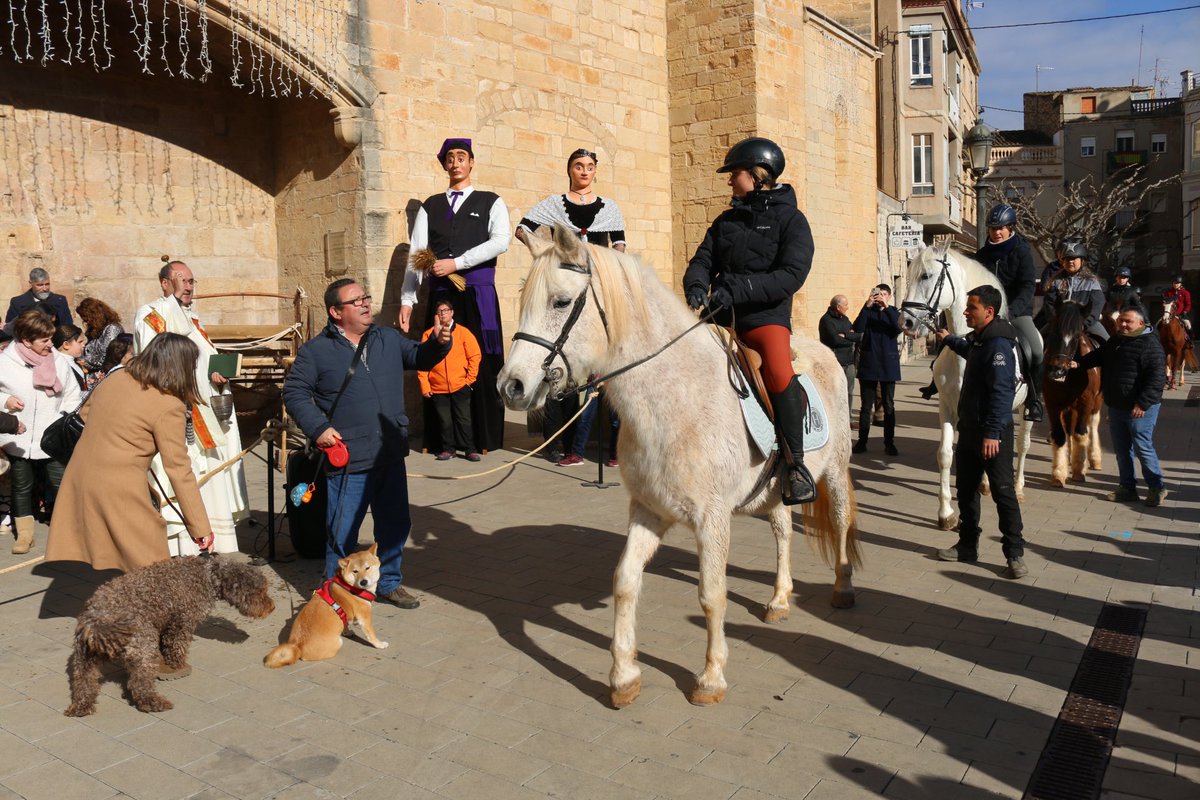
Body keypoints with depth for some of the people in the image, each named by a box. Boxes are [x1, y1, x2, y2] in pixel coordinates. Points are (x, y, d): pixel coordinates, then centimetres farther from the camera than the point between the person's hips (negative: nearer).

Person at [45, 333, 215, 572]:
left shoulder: (116, 378, 7)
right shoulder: (169, 407, -13)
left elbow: (84, 414, 24)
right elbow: (179, 471, -13)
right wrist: (201, 528, -9)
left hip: (77, 480, 8)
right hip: (119, 490, -8)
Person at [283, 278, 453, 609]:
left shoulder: (389, 339, 10)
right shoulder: (316, 350, -3)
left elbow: (419, 357, 11)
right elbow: (294, 392, 0)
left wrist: (438, 343, -10)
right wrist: (318, 427, -12)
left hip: (391, 456, 5)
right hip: (348, 460, -5)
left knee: (395, 524, 16)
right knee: (343, 532, 4)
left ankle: (388, 582, 35)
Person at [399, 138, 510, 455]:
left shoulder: (491, 203, 11)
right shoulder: (430, 206, 17)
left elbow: (500, 241, -8)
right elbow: (415, 254, 10)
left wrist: (456, 263, -14)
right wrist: (407, 300, 0)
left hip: (478, 295, -2)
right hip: (440, 295, 2)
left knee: (482, 365, -3)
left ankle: (485, 439, 3)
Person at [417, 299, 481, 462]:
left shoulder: (463, 332, 1)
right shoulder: (428, 335, 3)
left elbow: (475, 355, 1)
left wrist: (470, 378, -4)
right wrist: (425, 385, -4)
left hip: (460, 386, -1)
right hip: (437, 388, 1)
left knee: (464, 419, 2)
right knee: (445, 421, 7)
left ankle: (470, 449, 10)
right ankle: (448, 449, 19)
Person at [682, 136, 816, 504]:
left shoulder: (791, 220, 1)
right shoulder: (726, 220, 17)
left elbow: (792, 275, -12)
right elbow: (703, 259, 10)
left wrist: (738, 289, -23)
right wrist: (696, 287, -15)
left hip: (767, 316, -6)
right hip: (721, 317, 6)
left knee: (779, 372, -32)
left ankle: (796, 463, -16)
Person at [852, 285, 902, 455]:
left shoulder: (894, 312, 5)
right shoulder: (868, 312, 4)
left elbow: (899, 328, -15)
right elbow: (857, 329, -14)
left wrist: (887, 307, -23)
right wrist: (867, 306, -21)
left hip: (888, 365, 0)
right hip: (868, 364, 0)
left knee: (889, 406, 5)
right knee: (865, 406, 5)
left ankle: (889, 442, 11)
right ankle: (862, 441, 11)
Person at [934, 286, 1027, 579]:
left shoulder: (998, 344, -19)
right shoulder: (979, 339, 12)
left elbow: (1001, 392, -25)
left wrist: (992, 433, -28)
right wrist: (950, 340, 52)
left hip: (992, 433, -10)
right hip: (970, 427, 10)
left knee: (1003, 492, -5)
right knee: (965, 489, 15)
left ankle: (1015, 554, 2)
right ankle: (967, 546, 25)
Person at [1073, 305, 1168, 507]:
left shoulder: (1150, 344, -15)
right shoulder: (1115, 341, 11)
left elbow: (1157, 377, -20)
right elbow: (1098, 356, 23)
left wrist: (1143, 403, -24)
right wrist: (1079, 363, 4)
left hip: (1141, 408, -8)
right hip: (1116, 406, 8)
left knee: (1143, 448, -1)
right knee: (1121, 450, 13)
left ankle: (1156, 488, 14)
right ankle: (1128, 488, 23)